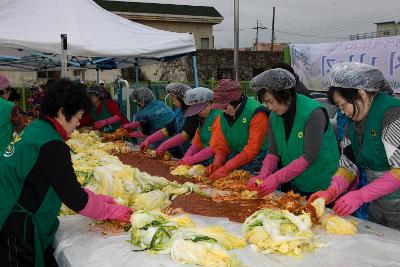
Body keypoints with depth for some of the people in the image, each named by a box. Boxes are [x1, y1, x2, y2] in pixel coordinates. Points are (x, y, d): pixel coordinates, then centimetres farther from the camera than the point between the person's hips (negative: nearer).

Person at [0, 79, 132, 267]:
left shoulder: (35, 129, 7)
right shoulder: (51, 145, -22)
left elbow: (65, 185, 13)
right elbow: (74, 199, -18)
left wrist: (99, 200, 11)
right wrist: (111, 211, -4)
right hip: (16, 232, -9)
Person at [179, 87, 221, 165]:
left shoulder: (218, 117, -14)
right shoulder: (203, 119, 13)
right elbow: (197, 144, 14)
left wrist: (191, 159, -15)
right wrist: (185, 160, -2)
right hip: (205, 161, 7)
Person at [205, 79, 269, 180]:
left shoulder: (256, 113, -19)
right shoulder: (222, 115, 4)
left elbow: (252, 149, -21)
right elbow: (221, 146, 10)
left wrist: (226, 168, -24)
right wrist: (216, 164, -11)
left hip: (256, 157, -6)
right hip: (235, 155, 6)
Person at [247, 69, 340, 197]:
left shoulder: (313, 113, -22)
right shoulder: (274, 117, -1)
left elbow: (309, 157, -26)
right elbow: (273, 153, -2)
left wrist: (277, 178, -29)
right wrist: (262, 176, -19)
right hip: (295, 186, 6)